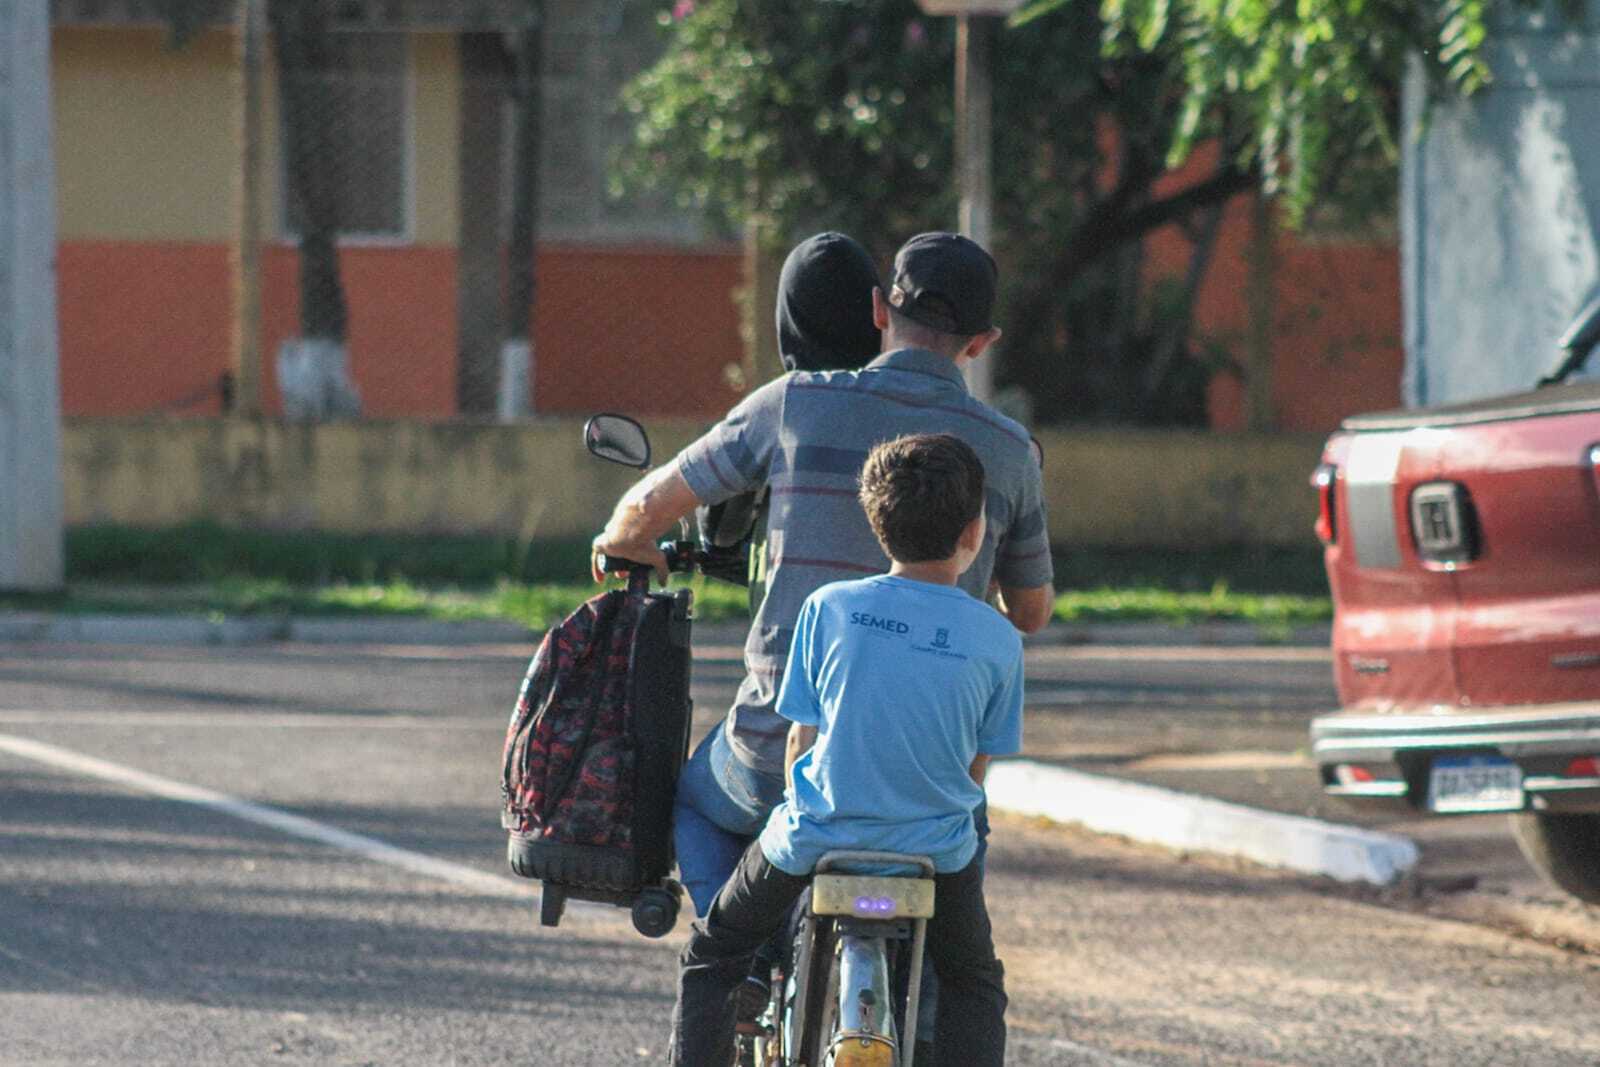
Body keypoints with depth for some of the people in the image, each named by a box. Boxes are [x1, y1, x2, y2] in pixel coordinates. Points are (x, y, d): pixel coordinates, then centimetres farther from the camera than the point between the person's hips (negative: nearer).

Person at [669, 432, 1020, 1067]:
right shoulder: (997, 640, -6)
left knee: (710, 960, 22)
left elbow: (801, 740, 1)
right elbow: (976, 769, 4)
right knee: (974, 990, 26)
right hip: (936, 850, 0)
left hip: (815, 840, 0)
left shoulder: (829, 609, -7)